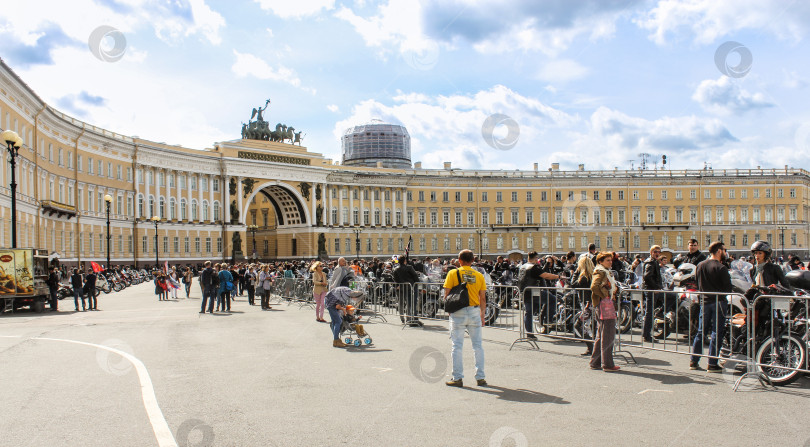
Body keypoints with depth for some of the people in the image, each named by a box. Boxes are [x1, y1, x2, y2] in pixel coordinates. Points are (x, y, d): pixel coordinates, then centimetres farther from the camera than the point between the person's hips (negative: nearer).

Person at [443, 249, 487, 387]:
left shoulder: (453, 274, -2)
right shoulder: (479, 276, 4)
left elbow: (446, 295, -4)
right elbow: (483, 299, 6)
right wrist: (482, 315, 15)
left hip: (458, 312, -2)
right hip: (474, 311, 2)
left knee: (457, 346, 3)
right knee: (477, 345, 10)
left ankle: (457, 378, 5)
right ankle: (480, 377, 13)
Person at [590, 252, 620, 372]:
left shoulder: (606, 272, 21)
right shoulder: (600, 272, -10)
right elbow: (594, 286, -27)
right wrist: (604, 296, -18)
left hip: (608, 303, 11)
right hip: (604, 303, -11)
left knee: (601, 335, 13)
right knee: (608, 335, -9)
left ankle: (595, 362, 19)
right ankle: (607, 365, -7)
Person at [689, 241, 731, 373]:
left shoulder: (700, 266, 7)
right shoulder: (721, 268, -12)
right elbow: (728, 288, -10)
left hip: (704, 302, 6)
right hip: (718, 302, -6)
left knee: (701, 332, 12)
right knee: (716, 333, -1)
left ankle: (693, 361, 13)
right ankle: (712, 364, 1)